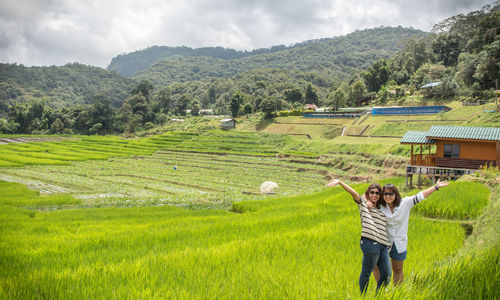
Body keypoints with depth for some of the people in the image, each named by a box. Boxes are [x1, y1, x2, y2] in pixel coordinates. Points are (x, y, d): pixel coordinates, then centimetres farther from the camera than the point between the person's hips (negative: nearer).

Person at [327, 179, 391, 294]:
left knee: (386, 276, 7)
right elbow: (353, 192, -8)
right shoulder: (363, 203, 9)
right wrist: (339, 182, -20)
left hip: (383, 246, 6)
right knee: (366, 273, 0)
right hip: (371, 243, -6)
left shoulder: (381, 210, 24)